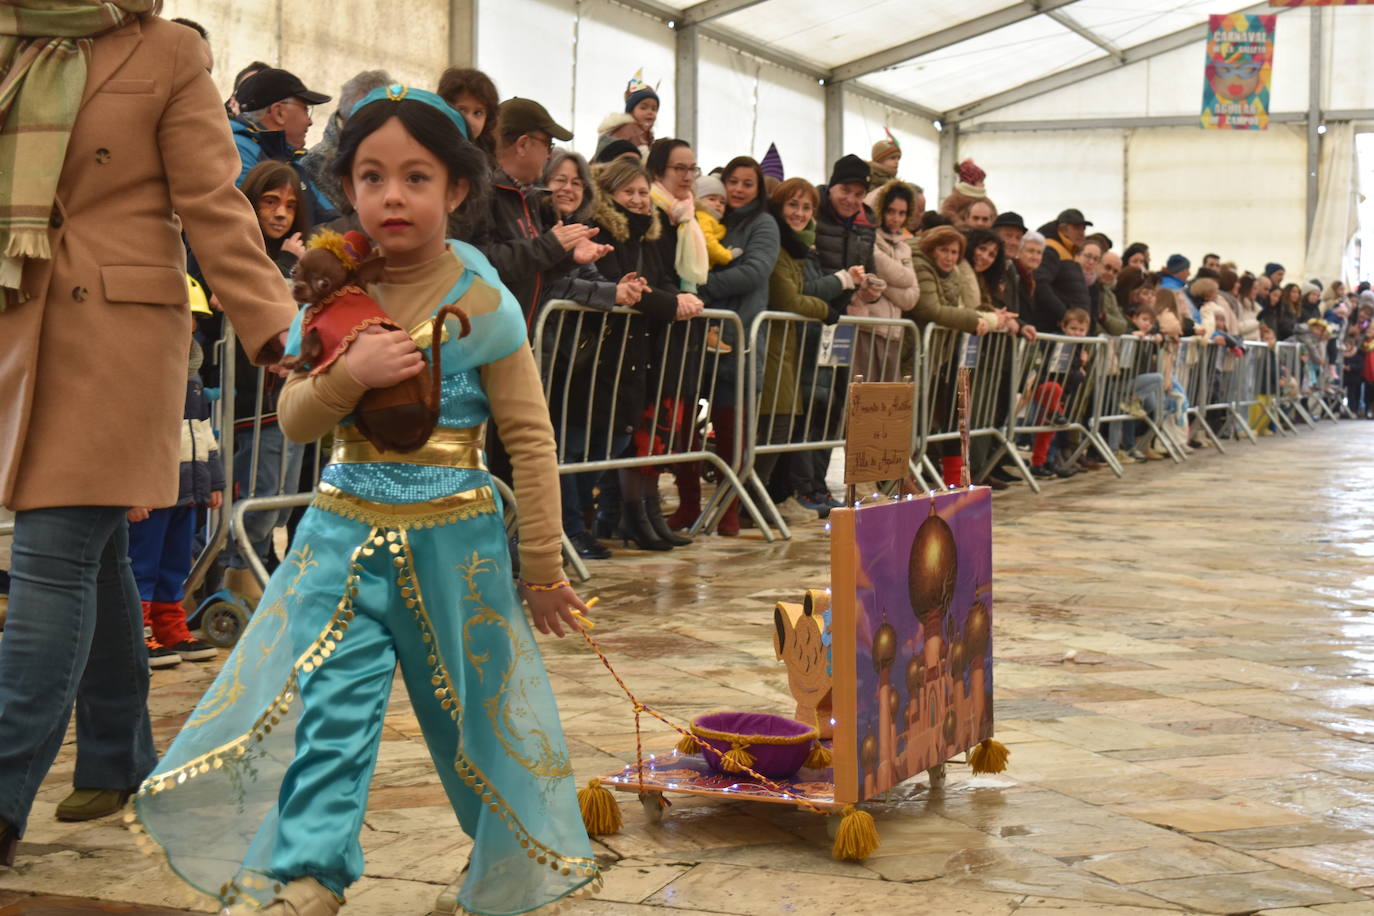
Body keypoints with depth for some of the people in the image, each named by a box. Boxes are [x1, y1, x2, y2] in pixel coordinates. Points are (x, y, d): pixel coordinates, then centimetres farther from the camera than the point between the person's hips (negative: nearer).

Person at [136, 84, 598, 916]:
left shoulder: (481, 301, -9)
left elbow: (530, 437, -7)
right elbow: (294, 420, 2)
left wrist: (542, 566, -5)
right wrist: (349, 374, -19)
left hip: (452, 540, -3)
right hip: (346, 533, 3)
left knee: (477, 709, 11)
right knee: (327, 706, -5)